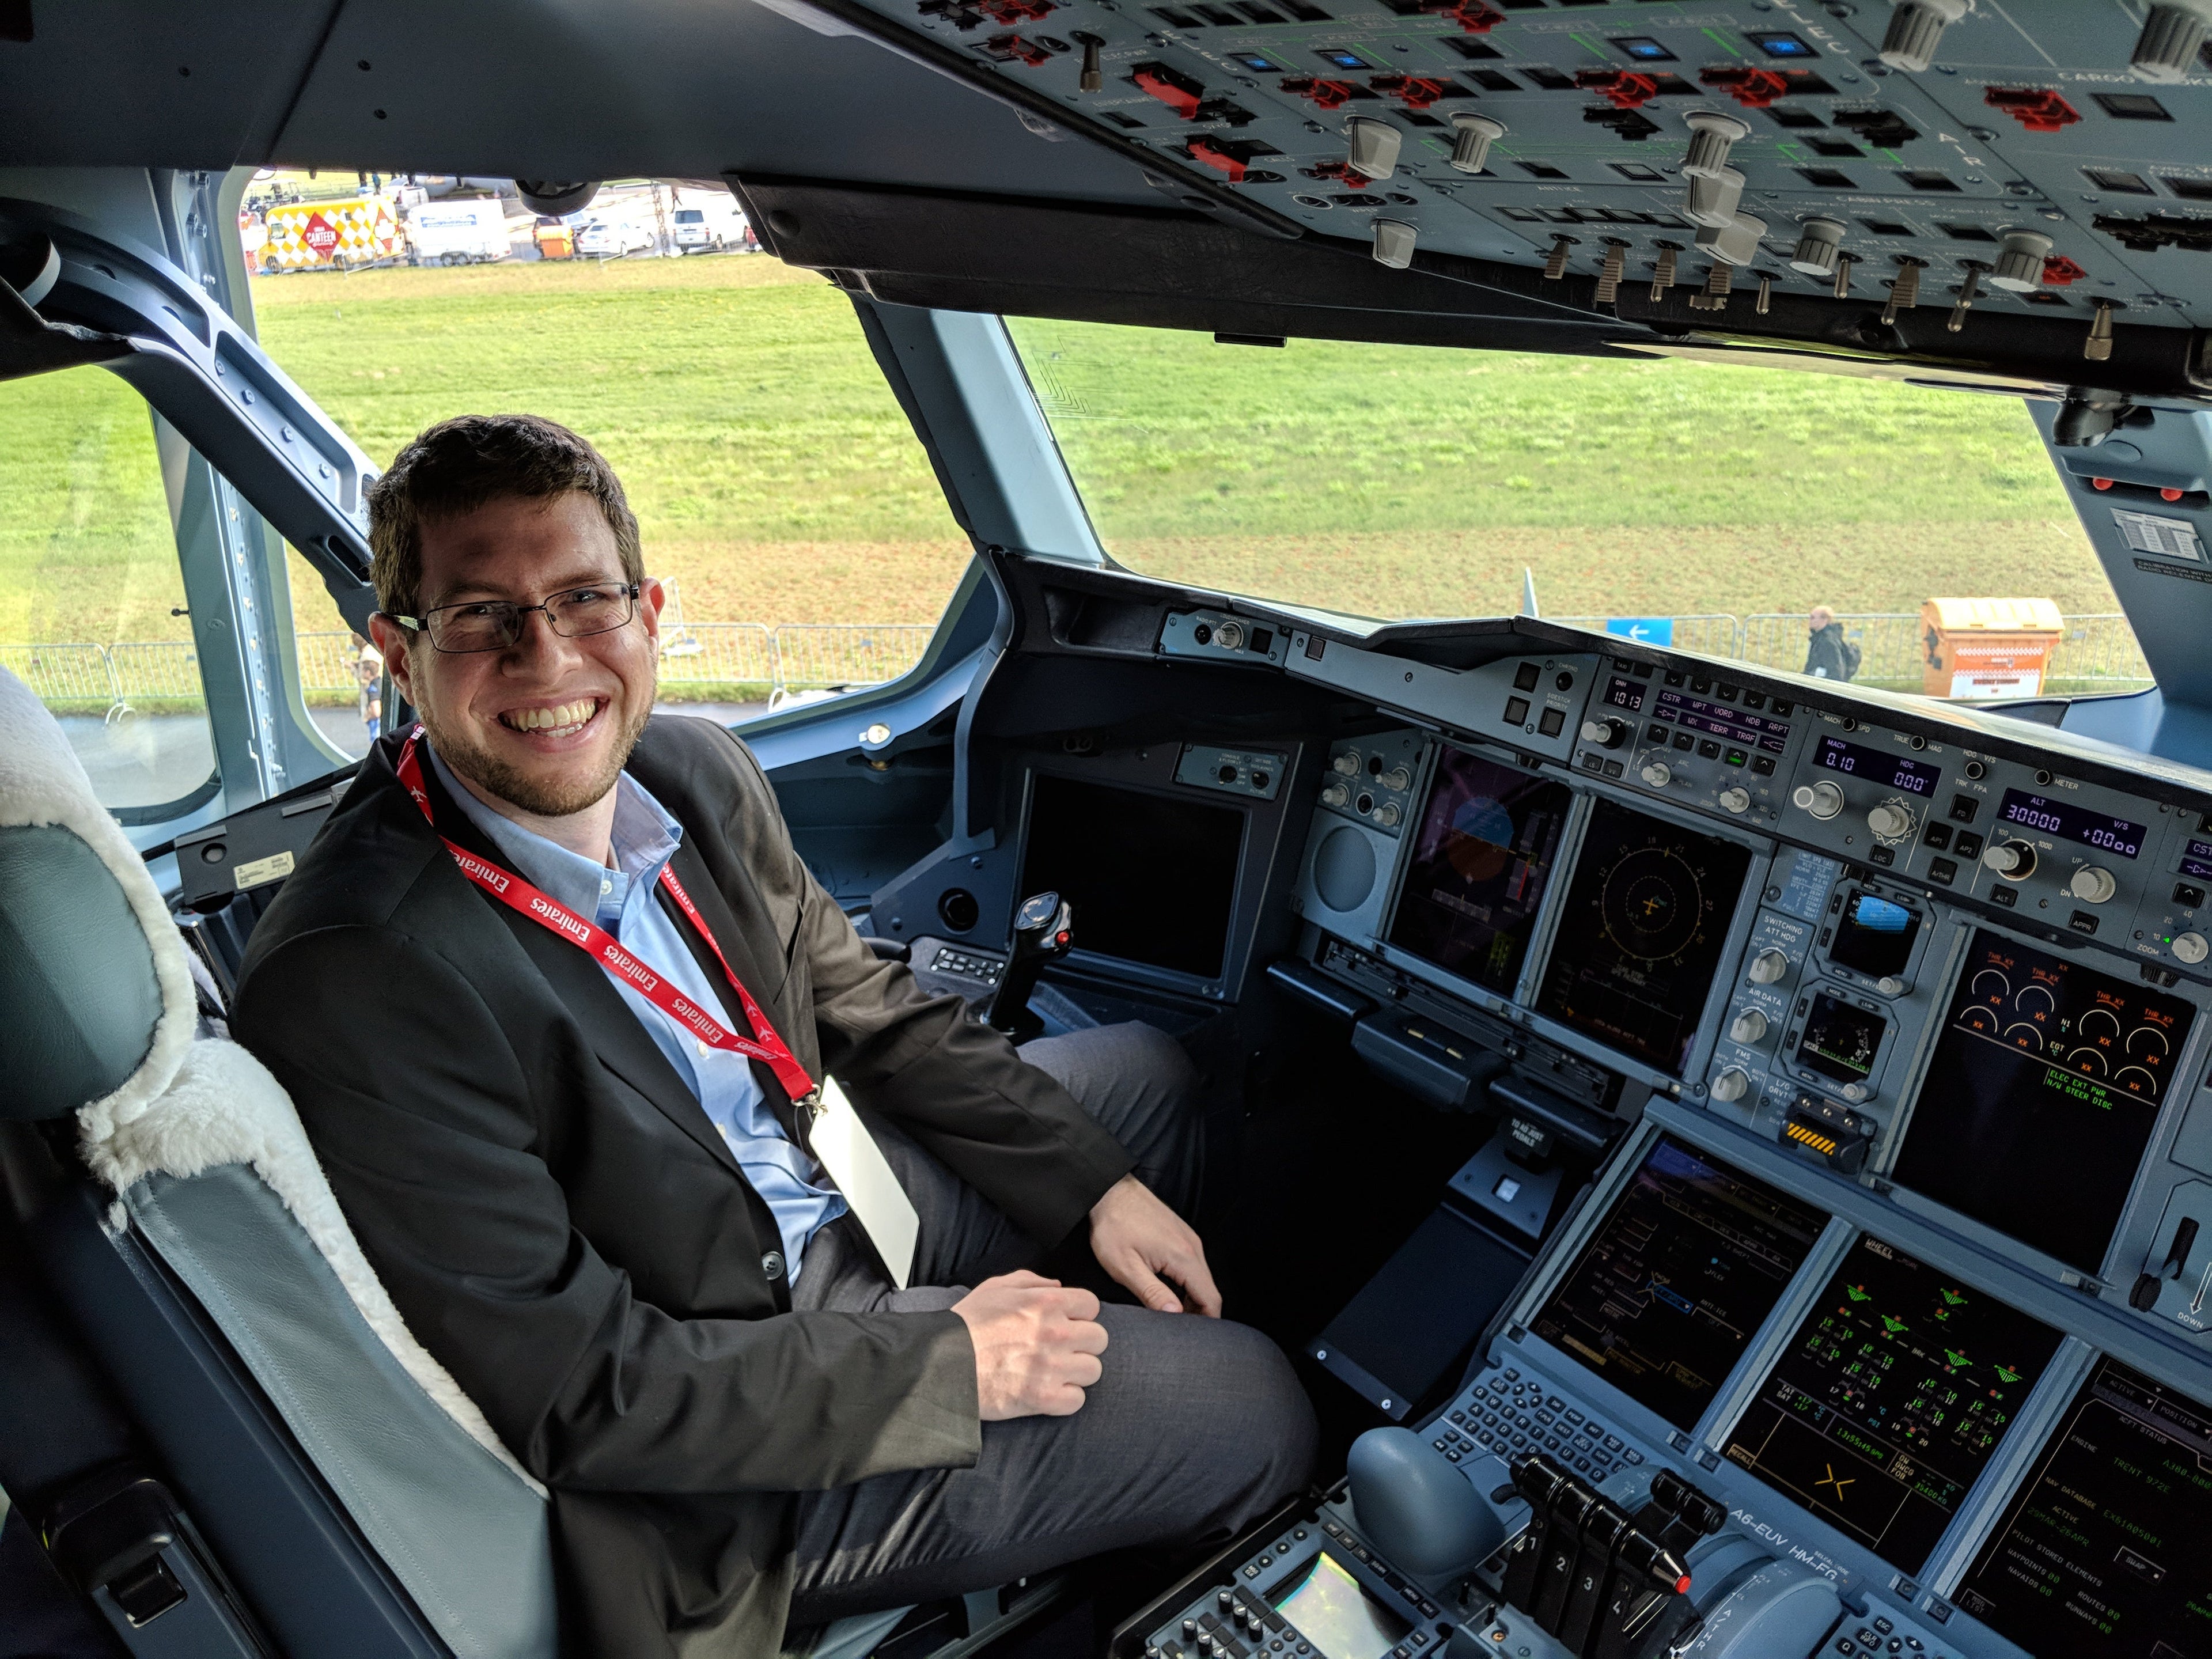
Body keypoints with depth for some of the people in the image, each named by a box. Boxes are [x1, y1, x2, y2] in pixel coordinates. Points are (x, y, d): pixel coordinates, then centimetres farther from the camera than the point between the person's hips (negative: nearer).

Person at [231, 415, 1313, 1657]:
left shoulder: (700, 773, -8)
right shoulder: (358, 981, -30)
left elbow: (873, 1011, 6)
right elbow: (580, 1399, -26)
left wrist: (1097, 1189, 1)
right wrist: (948, 1359, -20)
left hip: (840, 1204, 8)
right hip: (735, 1471, -7)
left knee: (1149, 1074, 20)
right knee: (1254, 1406, -5)